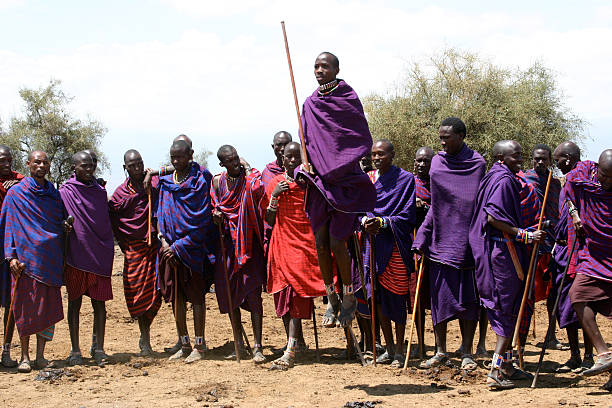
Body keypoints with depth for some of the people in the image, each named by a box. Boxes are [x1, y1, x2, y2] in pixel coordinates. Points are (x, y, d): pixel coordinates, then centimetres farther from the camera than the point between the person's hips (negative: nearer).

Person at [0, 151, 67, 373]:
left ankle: (40, 354, 8)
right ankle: (24, 356, 3)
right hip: (26, 258, -3)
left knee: (49, 307, 1)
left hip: (51, 258, 3)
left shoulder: (54, 194, 15)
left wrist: (62, 256, 8)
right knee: (25, 307, -4)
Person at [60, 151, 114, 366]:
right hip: (75, 257, -2)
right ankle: (75, 350, 10)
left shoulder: (100, 191, 11)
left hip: (99, 256, 3)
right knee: (74, 303, 4)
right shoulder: (65, 192, 1)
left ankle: (98, 348, 8)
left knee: (99, 302, 1)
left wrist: (109, 250, 12)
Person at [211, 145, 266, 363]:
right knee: (228, 294, 8)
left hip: (248, 243, -4)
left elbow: (258, 189, -22)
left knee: (253, 292, -10)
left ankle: (258, 347, -10)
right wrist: (216, 217, -1)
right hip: (227, 242, 4)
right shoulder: (217, 182, 8)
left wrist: (249, 169, -15)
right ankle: (239, 343, 22)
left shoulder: (249, 177, -2)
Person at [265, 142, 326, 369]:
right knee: (282, 295, 6)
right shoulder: (275, 184, 9)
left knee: (297, 295, -14)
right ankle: (297, 340, 25)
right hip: (281, 244, 4)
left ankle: (290, 352, -20)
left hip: (305, 244, -3)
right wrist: (274, 196, -6)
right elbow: (269, 221, 6)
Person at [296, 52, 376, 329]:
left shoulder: (348, 98, -3)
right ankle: (331, 300, 16)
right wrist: (306, 162, -3)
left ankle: (349, 298, 10)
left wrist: (339, 165, -6)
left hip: (343, 182, -4)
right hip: (319, 181, 5)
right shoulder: (310, 103, 10)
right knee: (321, 244, 4)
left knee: (337, 243, -7)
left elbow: (364, 140, -1)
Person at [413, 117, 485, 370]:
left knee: (467, 297, 1)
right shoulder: (438, 162, 8)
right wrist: (421, 240, 6)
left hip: (466, 240, -3)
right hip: (441, 238, 3)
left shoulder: (477, 164, -2)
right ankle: (441, 352, 13)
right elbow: (436, 205, 12)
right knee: (439, 295, 4)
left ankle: (467, 352, 9)